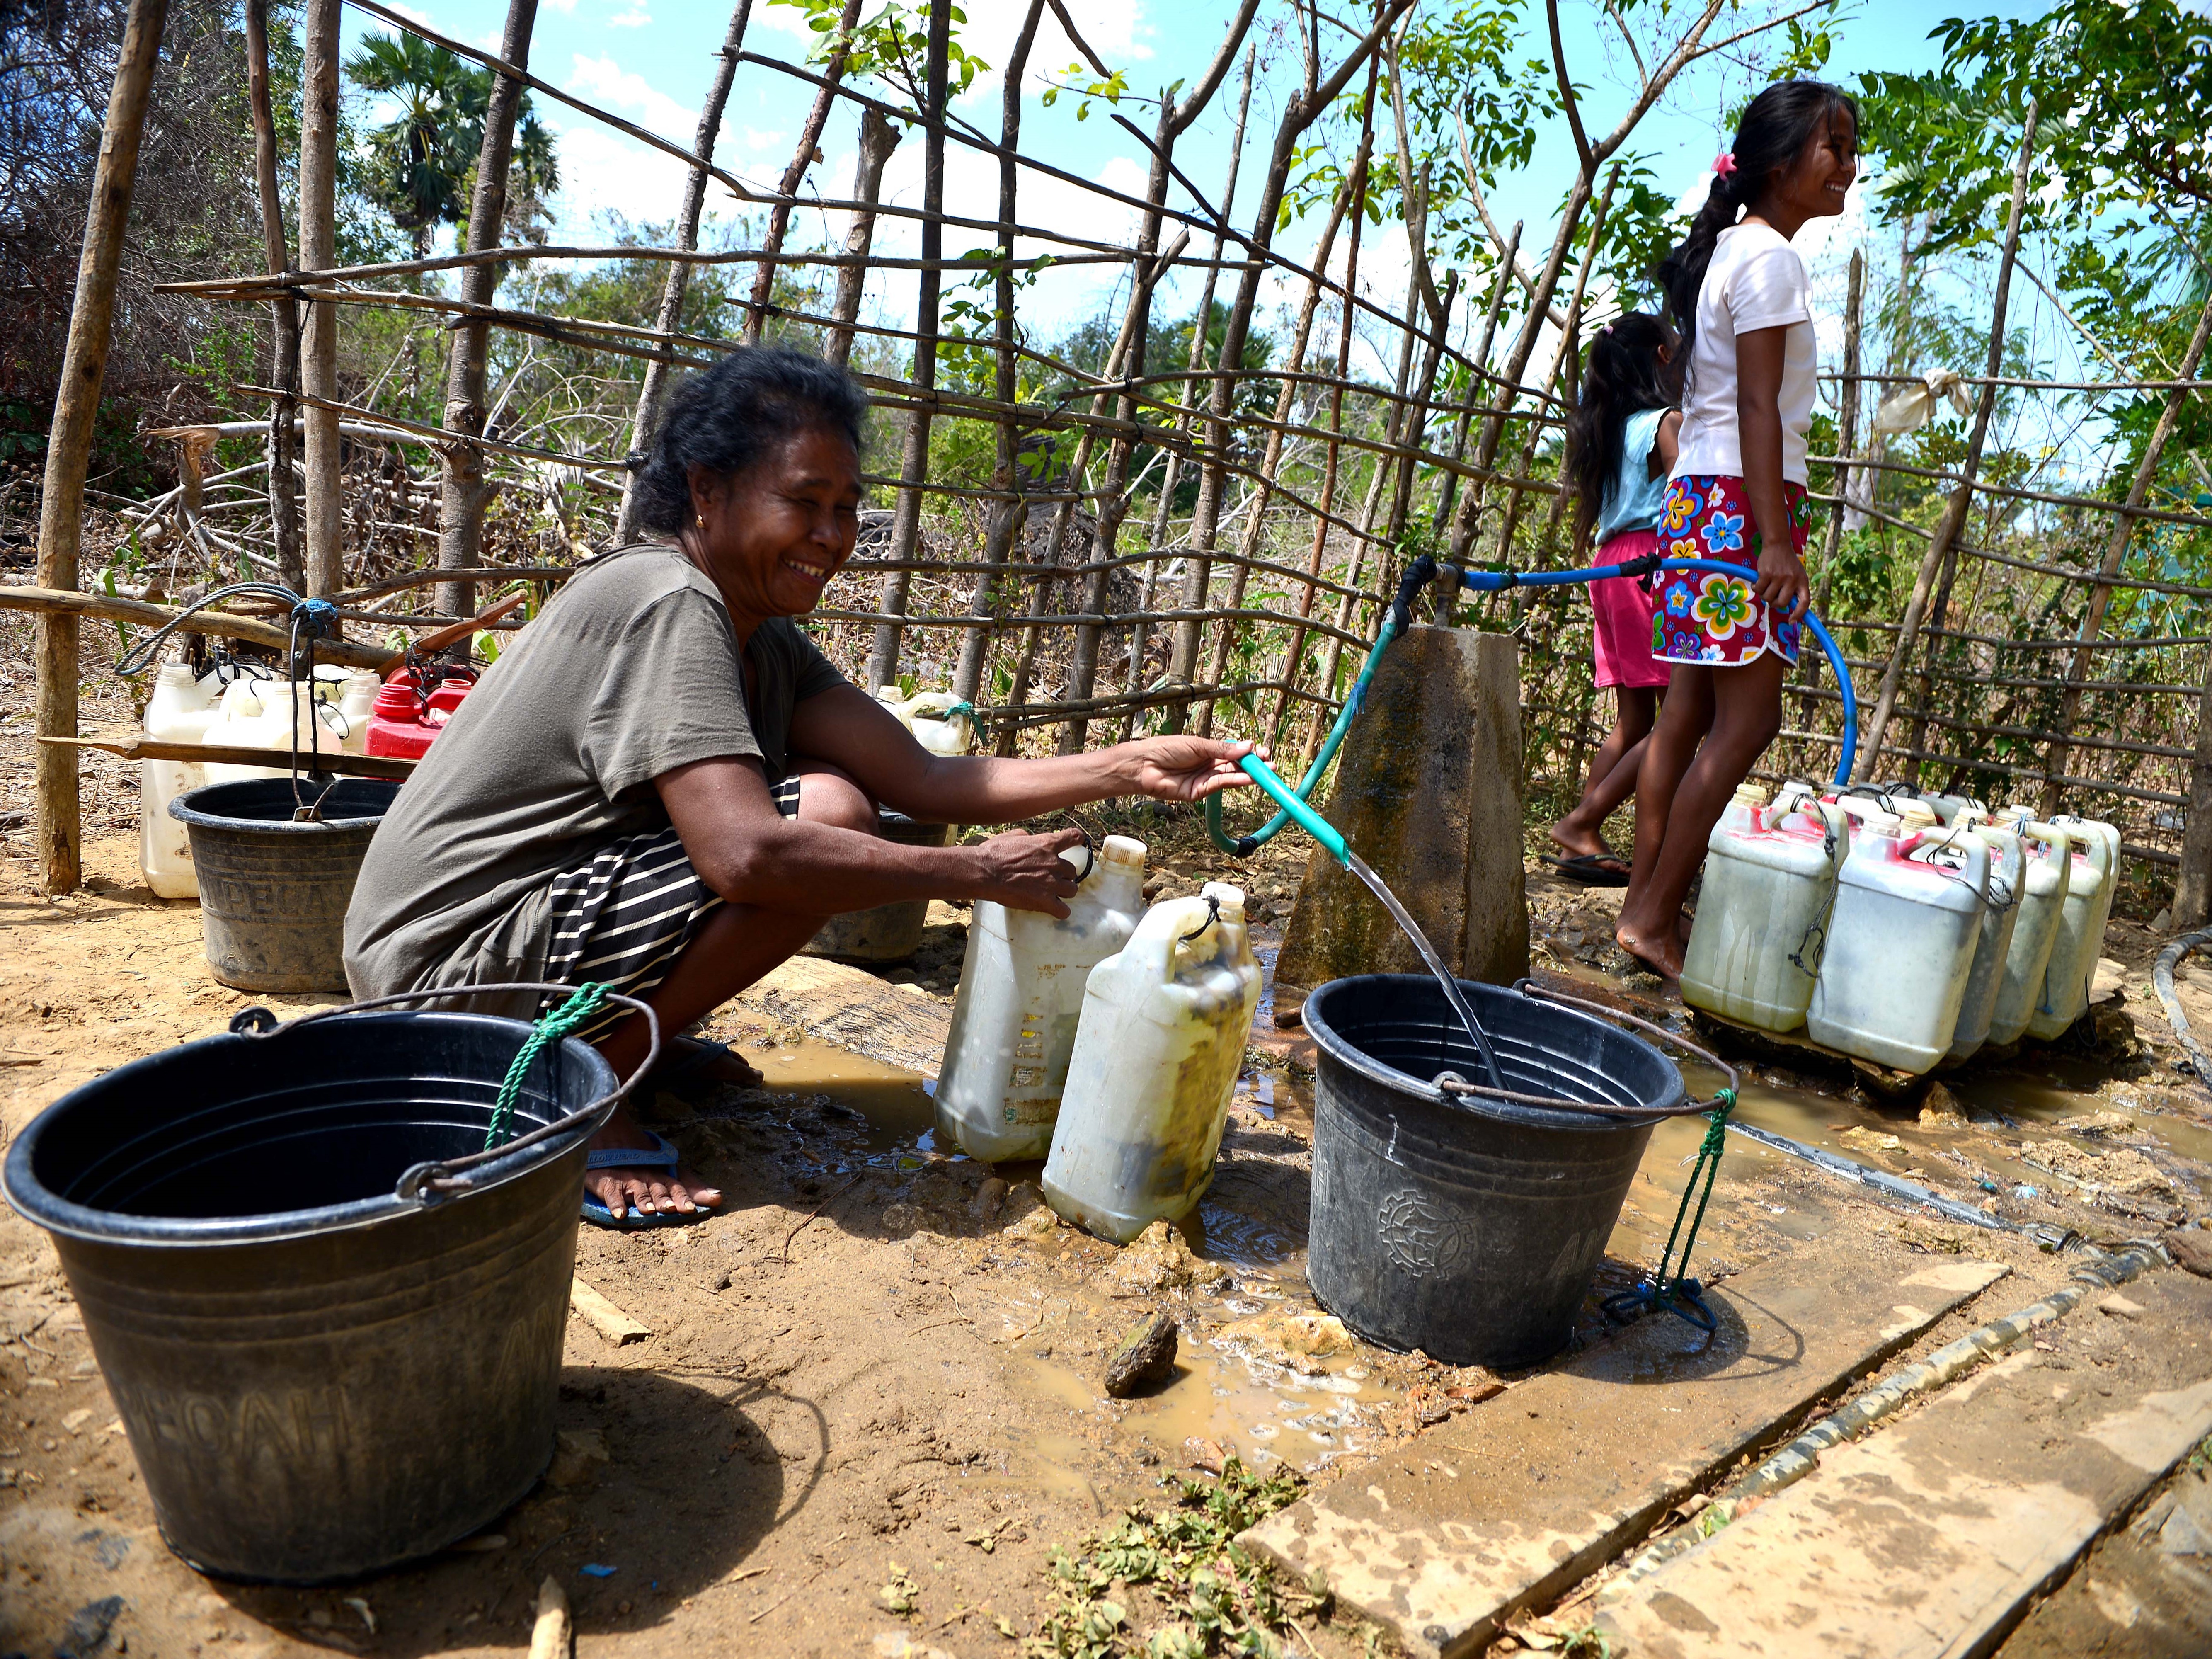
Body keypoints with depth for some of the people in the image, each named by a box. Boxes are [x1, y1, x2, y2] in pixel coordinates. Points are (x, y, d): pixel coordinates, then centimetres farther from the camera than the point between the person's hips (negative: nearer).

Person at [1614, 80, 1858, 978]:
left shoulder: (1731, 249, 22)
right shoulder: (1769, 257, -7)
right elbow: (1757, 406, -15)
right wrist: (1776, 538, -19)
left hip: (1700, 497, 10)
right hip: (1740, 498, -10)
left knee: (1690, 716, 6)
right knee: (1747, 720, -10)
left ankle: (1642, 907, 8)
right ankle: (1655, 916, -8)